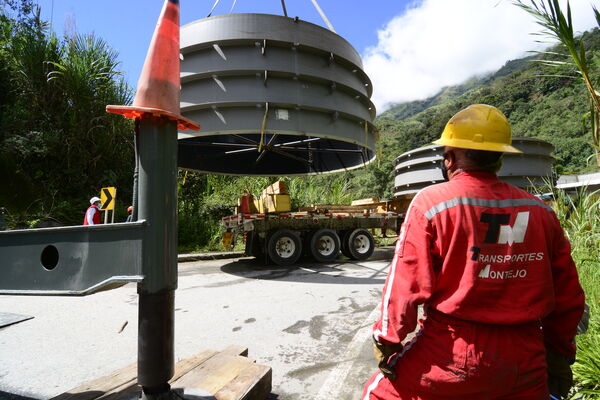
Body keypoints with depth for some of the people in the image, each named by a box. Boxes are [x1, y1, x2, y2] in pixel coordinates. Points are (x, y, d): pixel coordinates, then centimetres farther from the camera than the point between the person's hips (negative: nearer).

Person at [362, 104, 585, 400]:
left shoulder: (431, 202, -13)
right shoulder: (540, 211, 2)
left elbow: (406, 284, -16)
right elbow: (568, 296, 9)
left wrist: (387, 342, -3)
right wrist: (558, 353, 23)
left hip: (451, 356, -4)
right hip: (526, 364, 5)